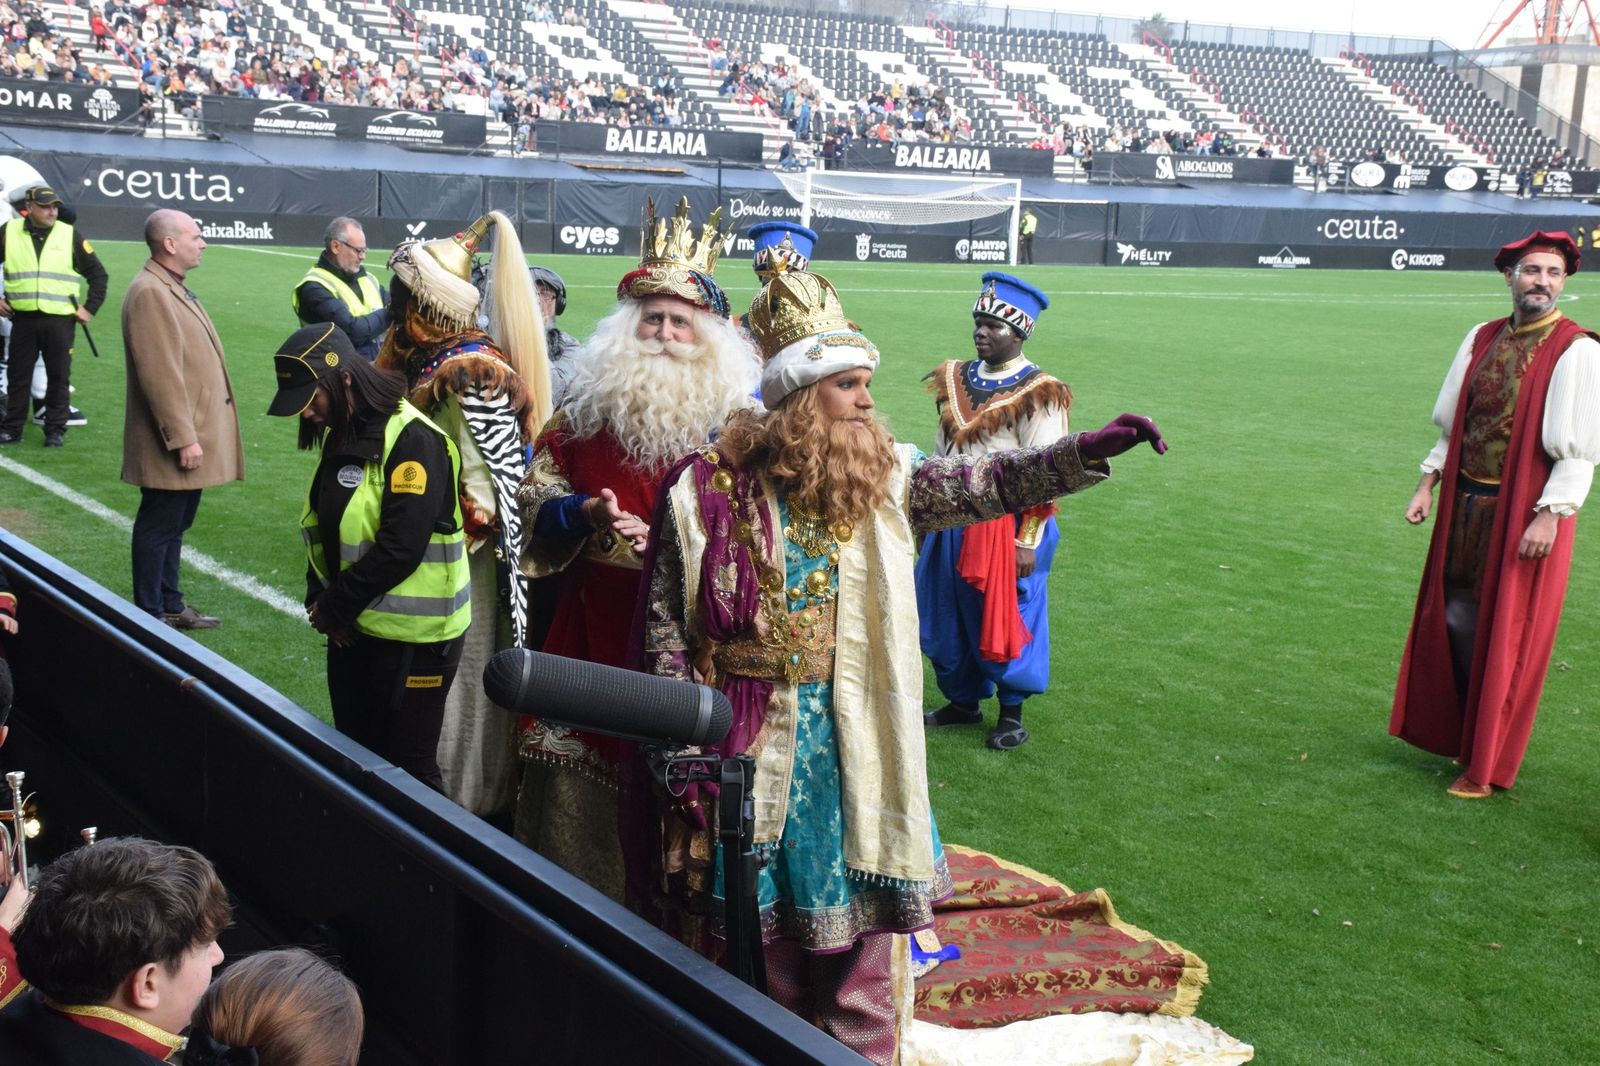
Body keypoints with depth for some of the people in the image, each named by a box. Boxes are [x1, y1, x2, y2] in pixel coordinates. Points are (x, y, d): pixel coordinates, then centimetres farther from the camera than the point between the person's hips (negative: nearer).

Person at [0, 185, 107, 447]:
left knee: (59, 376, 2)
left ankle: (55, 430, 11)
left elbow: (98, 274, 8)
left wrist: (90, 308, 1)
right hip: (23, 318, 1)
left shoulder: (70, 235, 3)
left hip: (60, 319, -1)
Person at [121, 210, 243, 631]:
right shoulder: (150, 293, -19)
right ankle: (150, 615, 10)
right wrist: (183, 438, -23)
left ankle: (171, 605, 28)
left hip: (191, 435, 10)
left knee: (176, 524, 18)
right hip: (172, 444, -10)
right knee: (158, 528, 0)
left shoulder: (176, 288, 14)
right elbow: (161, 376, -23)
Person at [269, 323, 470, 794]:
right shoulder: (340, 435, 9)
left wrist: (334, 607, -14)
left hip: (411, 637, -9)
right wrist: (318, 597, 0)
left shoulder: (412, 439, -19)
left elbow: (401, 547, -24)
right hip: (353, 630, 9)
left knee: (407, 769, 0)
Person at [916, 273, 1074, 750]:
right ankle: (964, 701, 32)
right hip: (952, 524, 6)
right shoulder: (956, 380, 8)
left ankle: (1012, 711, 22)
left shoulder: (1038, 394, -12)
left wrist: (1028, 542, -17)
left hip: (1007, 526, -6)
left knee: (1005, 618, 4)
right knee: (948, 617, 13)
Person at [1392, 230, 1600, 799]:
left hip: (1525, 514, -5)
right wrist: (1429, 483, 8)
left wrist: (1550, 516, -18)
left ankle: (1488, 766, 16)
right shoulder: (1482, 340, 6)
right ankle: (1468, 736, 32)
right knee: (1456, 622, 11)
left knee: (1506, 636, 3)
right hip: (1466, 505, 6)